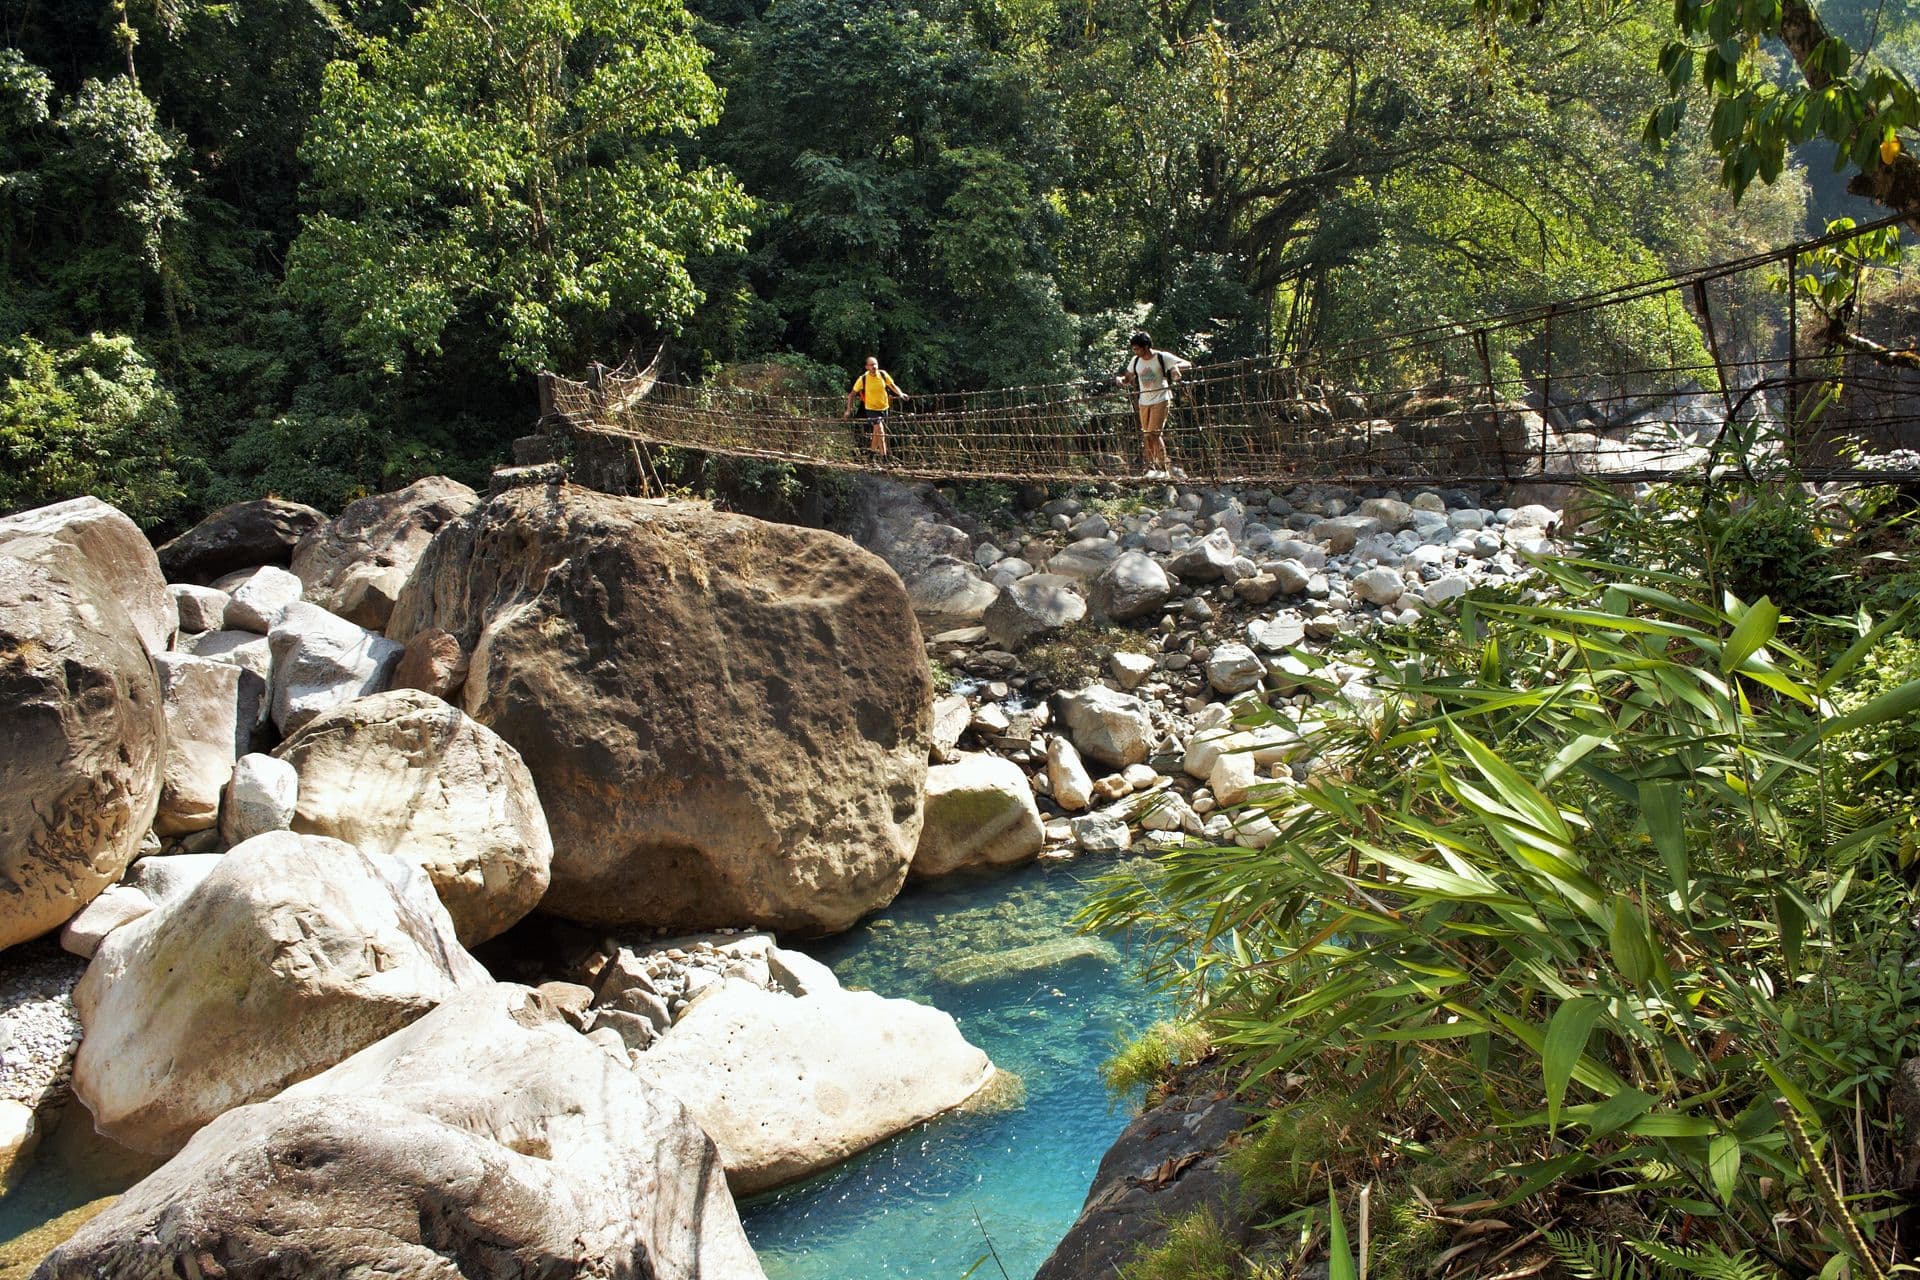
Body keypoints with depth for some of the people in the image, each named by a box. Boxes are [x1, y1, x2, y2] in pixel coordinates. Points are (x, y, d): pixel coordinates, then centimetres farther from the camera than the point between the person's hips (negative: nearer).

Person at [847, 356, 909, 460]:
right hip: (871, 408, -4)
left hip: (884, 407, 4)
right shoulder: (863, 379, -16)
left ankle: (872, 450, 37)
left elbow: (893, 386, 5)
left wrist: (901, 394, -13)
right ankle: (884, 456, -15)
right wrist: (849, 409, -13)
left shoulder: (883, 374, -8)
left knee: (877, 432, 17)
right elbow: (852, 394, -7)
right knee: (880, 431, -17)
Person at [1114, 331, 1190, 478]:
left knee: (1154, 433, -14)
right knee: (1146, 436, 4)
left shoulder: (1163, 357, -11)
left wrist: (1176, 366, -30)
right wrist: (1120, 379, -7)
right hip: (1144, 402, 6)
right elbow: (1128, 377, 17)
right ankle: (1151, 467, 12)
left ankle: (1163, 469, -8)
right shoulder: (1135, 361, 4)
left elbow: (1188, 364, -8)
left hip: (1160, 400, -6)